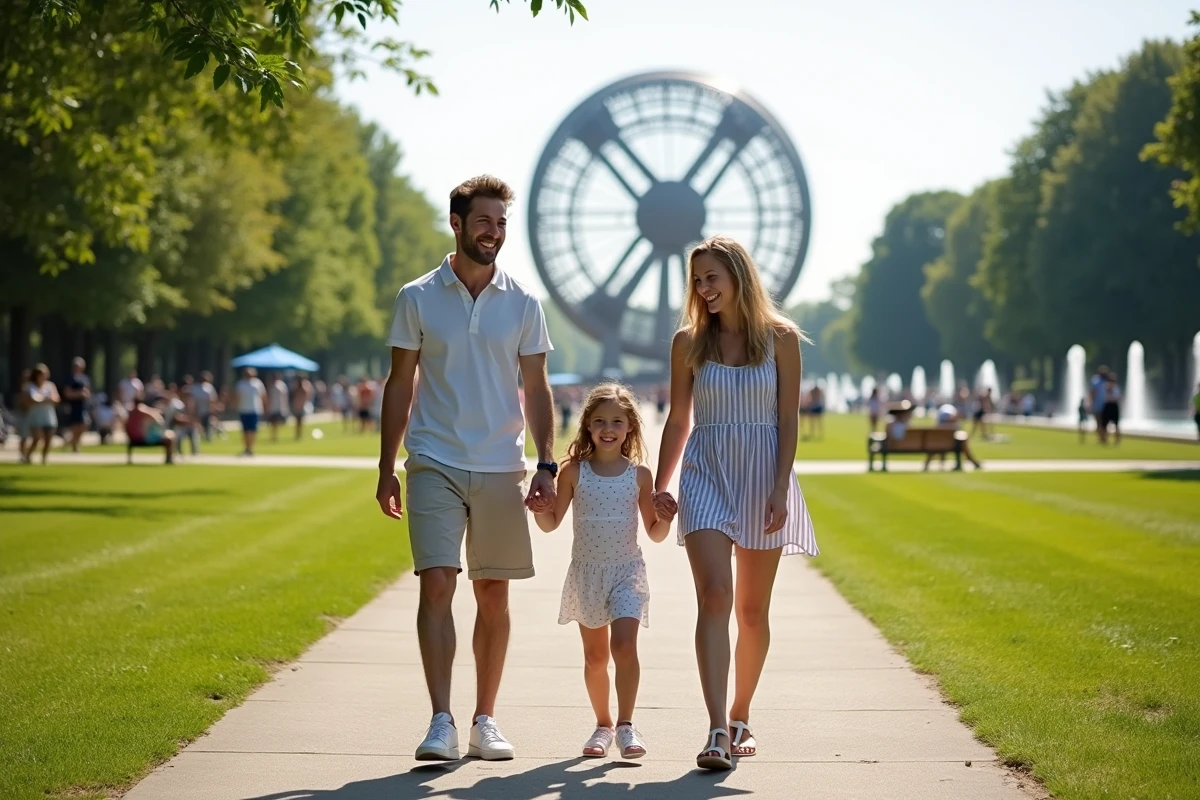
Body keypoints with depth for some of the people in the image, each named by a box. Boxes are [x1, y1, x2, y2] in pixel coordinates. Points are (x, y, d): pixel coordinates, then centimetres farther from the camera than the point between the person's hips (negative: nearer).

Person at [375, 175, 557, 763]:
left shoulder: (523, 304, 6)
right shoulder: (417, 298, 3)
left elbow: (536, 389, 9)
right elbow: (399, 385, 6)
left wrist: (547, 464, -1)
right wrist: (386, 470, 2)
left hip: (501, 470, 2)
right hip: (435, 466, -2)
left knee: (493, 594, 6)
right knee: (437, 585, -12)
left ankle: (485, 720, 15)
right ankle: (441, 722, -12)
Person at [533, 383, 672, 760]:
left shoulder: (639, 474, -1)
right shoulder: (574, 471, -2)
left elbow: (655, 534, 4)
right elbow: (552, 522, 2)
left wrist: (665, 519, -16)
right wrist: (539, 509, -18)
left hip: (627, 571, -1)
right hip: (586, 572, 1)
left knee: (624, 644, -18)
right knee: (595, 655, 10)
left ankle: (625, 725, -14)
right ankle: (603, 724, 25)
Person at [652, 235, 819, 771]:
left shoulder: (780, 338, 1)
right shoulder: (689, 343, 5)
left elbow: (788, 420, -1)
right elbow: (678, 420, 12)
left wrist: (779, 489, -10)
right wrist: (659, 486, 7)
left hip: (762, 477, 0)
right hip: (706, 474, 0)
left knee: (752, 608, 8)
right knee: (714, 598, -15)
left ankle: (740, 719, 24)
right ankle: (717, 731, -22)